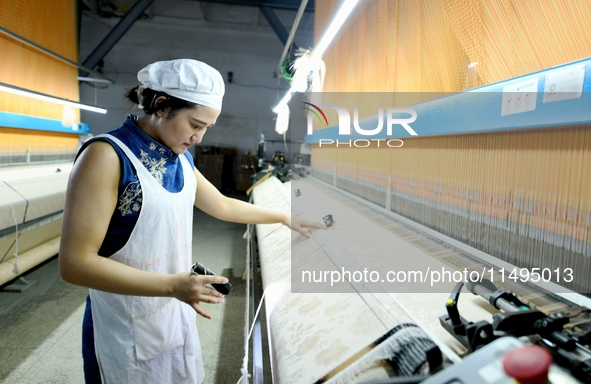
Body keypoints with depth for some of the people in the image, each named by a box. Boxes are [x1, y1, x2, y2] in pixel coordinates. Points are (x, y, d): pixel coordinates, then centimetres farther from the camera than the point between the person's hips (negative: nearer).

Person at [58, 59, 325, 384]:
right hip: (127, 332, -6)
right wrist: (173, 285, -27)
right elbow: (75, 263, -23)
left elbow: (221, 205, 15)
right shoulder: (107, 156, -21)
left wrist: (286, 218, 17)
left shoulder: (180, 158, 2)